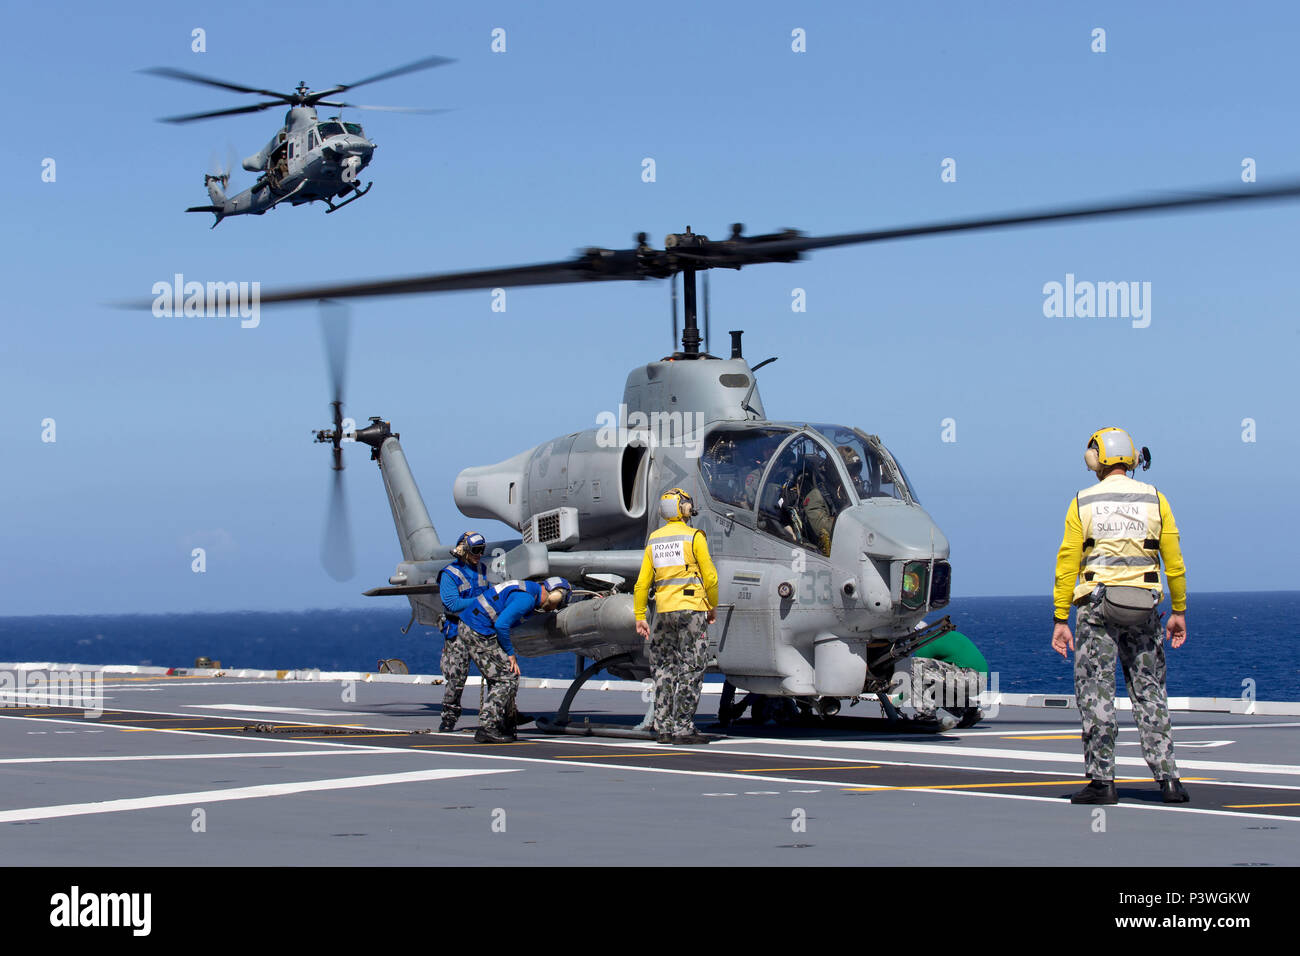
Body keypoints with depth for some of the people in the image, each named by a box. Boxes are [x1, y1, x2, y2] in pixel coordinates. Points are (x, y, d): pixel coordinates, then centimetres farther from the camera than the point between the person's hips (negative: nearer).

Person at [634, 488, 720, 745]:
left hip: (664, 610, 5)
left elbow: (642, 582, 8)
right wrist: (713, 607, 9)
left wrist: (639, 616, 12)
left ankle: (663, 728, 10)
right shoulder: (694, 537, -5)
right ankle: (682, 729, -7)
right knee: (691, 670, -3)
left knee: (664, 670, 11)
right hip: (691, 608, -5)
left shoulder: (654, 540, 10)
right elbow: (710, 576, -6)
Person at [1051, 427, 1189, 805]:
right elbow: (1173, 560, 4)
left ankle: (1102, 781, -1)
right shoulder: (1154, 499, 4)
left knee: (1096, 692, 1)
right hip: (1143, 607, 2)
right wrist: (1179, 610, 13)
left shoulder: (1083, 504, 1)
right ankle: (1168, 777, 4)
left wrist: (1061, 620, 1)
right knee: (1149, 692, 8)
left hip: (1096, 605, -2)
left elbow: (1067, 564, -2)